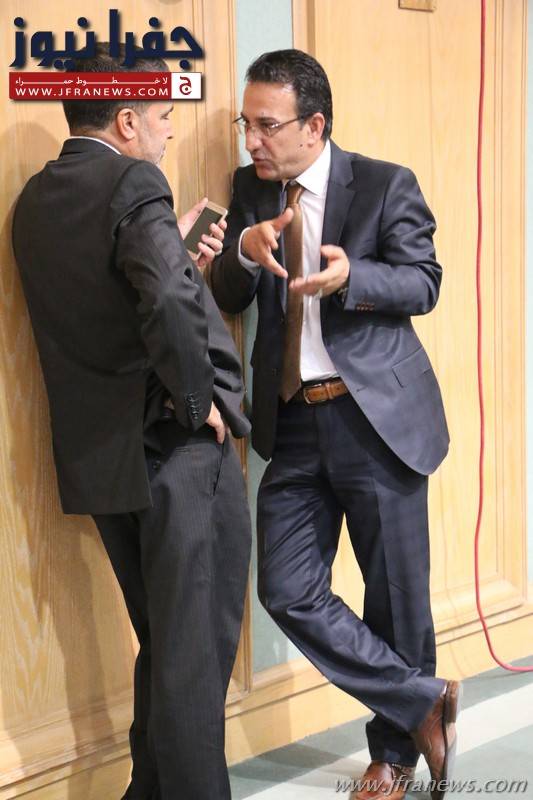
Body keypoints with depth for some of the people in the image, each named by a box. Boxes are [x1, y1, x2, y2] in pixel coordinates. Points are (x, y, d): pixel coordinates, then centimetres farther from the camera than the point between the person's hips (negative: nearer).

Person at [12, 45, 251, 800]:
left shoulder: (36, 198, 10)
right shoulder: (134, 184, -16)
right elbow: (170, 305, -31)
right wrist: (198, 399, -17)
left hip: (99, 455, 8)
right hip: (177, 450, -8)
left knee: (162, 645, 21)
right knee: (196, 649, 2)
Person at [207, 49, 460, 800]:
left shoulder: (386, 184, -3)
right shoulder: (250, 188, 9)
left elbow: (423, 282, -7)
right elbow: (226, 300, 6)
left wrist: (351, 276, -26)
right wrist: (245, 250, -16)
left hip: (377, 418, -4)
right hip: (293, 424, 4)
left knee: (396, 594, 6)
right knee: (289, 592, -2)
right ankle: (424, 702, 14)